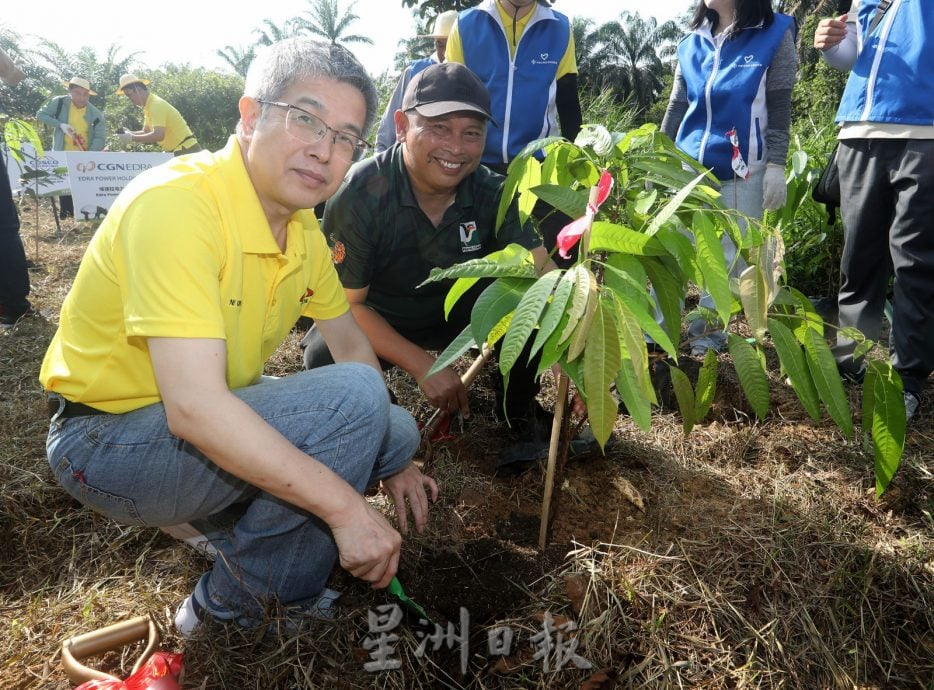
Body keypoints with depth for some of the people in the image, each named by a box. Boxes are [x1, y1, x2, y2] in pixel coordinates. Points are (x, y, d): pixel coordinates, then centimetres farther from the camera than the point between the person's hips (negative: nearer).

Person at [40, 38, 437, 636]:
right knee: (354, 397, -27)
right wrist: (345, 505, -32)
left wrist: (391, 456, 3)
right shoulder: (176, 202, -26)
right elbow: (194, 405, -35)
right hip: (107, 443, -8)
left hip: (218, 424, 8)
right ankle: (232, 604, -8)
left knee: (400, 433, 4)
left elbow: (352, 345, 11)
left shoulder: (304, 230, 0)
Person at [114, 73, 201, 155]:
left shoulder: (156, 104, -17)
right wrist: (129, 134, 2)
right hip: (176, 151, 10)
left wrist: (132, 138, -20)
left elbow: (158, 135, -28)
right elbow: (146, 132, 21)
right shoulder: (148, 107, 12)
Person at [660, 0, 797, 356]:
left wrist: (776, 165, -10)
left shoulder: (775, 34, 1)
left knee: (729, 253, 3)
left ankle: (707, 326, 15)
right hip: (689, 164, 3)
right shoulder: (692, 43, 10)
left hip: (743, 168, -3)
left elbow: (779, 109, -3)